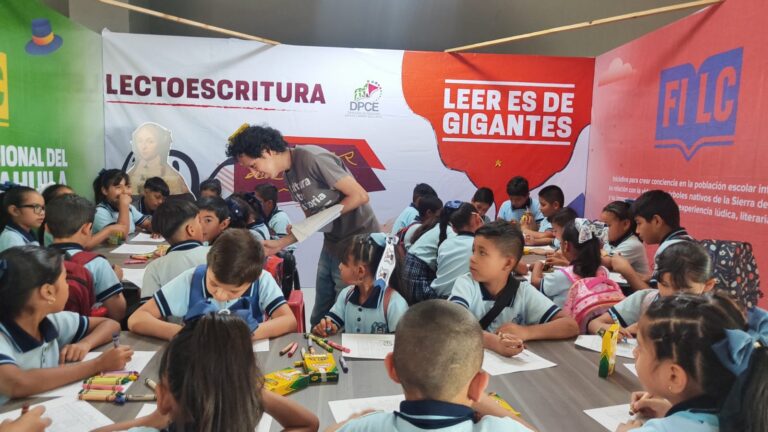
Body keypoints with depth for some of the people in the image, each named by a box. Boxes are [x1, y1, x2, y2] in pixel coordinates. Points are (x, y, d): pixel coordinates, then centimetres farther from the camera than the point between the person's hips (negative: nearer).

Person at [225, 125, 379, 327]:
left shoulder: (312, 158, -19)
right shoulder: (289, 177, 8)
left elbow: (360, 196, -18)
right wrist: (280, 244, 4)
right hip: (332, 244, 9)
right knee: (319, 319, 16)